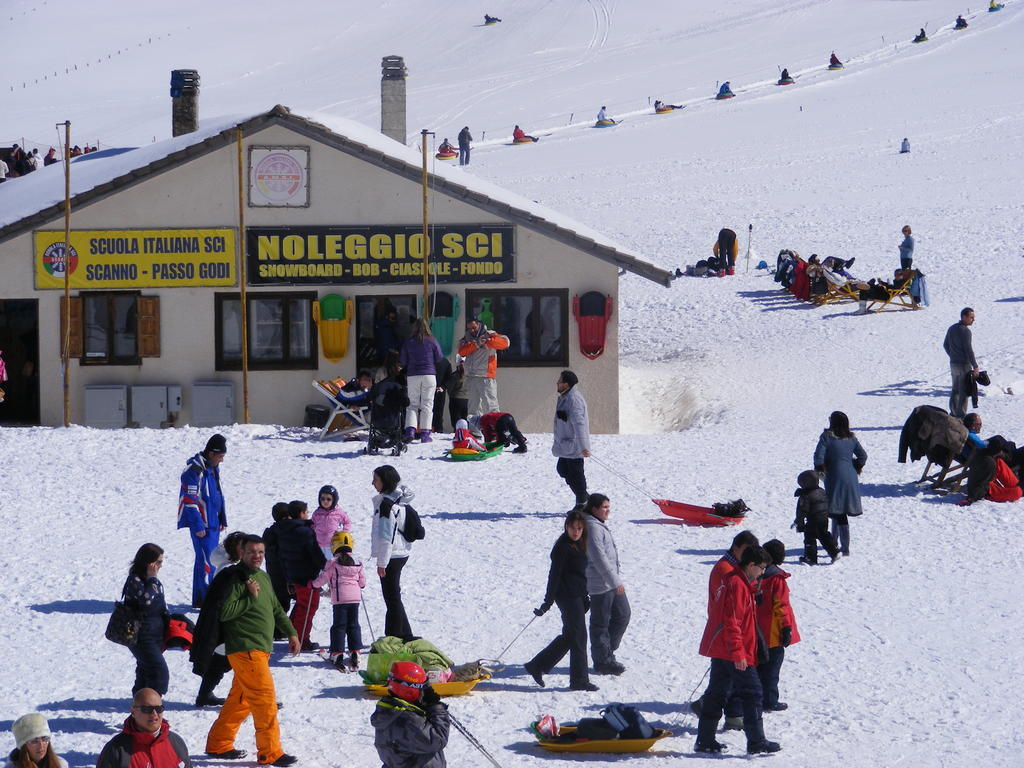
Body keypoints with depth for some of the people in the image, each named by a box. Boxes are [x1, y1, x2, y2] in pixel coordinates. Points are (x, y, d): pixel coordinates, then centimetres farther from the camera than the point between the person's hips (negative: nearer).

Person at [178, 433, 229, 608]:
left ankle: (199, 600, 20)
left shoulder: (213, 468, 13)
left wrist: (223, 519, 20)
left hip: (213, 523, 9)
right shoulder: (195, 470, -17)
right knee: (206, 561, -11)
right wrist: (198, 526, -19)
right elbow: (189, 499, -19)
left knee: (204, 560, 13)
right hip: (202, 525, -9)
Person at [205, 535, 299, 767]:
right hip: (245, 649, -9)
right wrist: (251, 598, -18)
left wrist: (291, 632, 19)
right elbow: (225, 612, -19)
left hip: (261, 648, 9)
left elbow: (276, 609, 26)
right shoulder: (236, 579, -11)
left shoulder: (262, 577, 16)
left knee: (242, 698, 14)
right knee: (265, 698, -10)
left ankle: (219, 744, 23)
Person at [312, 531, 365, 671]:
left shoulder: (332, 564, -6)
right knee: (353, 625, 11)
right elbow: (362, 582, 12)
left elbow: (322, 579, -2)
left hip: (339, 599, -3)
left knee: (339, 626, 2)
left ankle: (337, 654, -2)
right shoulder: (357, 564, 6)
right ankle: (355, 653, 9)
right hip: (355, 598, 3)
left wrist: (313, 583, 18)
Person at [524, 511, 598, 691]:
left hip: (578, 596, 9)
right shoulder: (562, 547, -12)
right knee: (578, 636, -7)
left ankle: (537, 666, 20)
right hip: (568, 596, -9)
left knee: (569, 636, 13)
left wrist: (586, 599, 26)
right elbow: (555, 574, -15)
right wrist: (548, 602, -17)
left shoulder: (580, 545, 15)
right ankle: (579, 680, -2)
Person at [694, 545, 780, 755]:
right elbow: (732, 622, -22)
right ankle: (756, 742, -4)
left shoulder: (731, 580, 15)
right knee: (752, 693, -5)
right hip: (732, 652, -10)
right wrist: (738, 653, -22)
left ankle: (705, 740, 14)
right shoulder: (738, 585, -18)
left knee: (717, 693, 12)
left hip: (719, 650, 10)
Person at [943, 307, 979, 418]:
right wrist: (975, 366, -15)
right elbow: (968, 350, -20)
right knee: (964, 392, -2)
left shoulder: (951, 328, 8)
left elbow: (945, 345, 17)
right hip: (964, 365, -8)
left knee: (955, 390, 16)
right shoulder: (965, 331, -18)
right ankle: (961, 415, -2)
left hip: (953, 363, 8)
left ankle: (953, 413, 21)